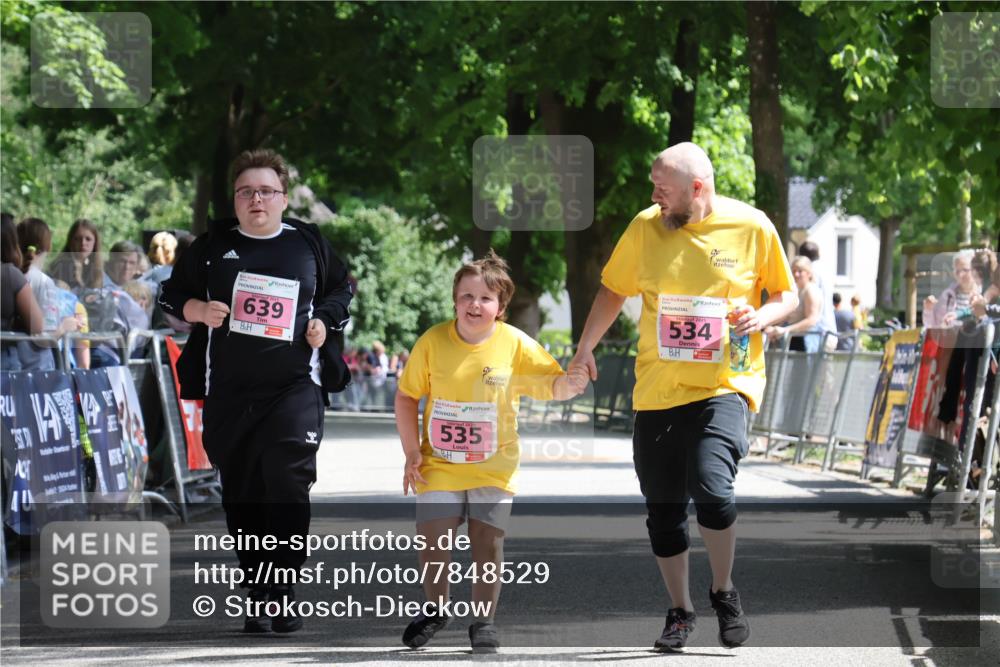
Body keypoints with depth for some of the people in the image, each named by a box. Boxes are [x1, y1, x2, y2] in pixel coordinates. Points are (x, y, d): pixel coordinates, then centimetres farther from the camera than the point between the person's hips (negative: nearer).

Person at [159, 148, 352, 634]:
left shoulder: (309, 244, 9)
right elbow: (172, 296, 15)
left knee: (288, 485, -16)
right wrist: (199, 310, -6)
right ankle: (257, 599, 13)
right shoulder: (213, 246, 9)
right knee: (241, 496, 4)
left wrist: (325, 321, 2)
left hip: (294, 387, -2)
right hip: (229, 390, 2)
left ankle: (278, 594, -12)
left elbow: (341, 290, 22)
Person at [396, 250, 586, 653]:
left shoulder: (515, 344, -8)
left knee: (487, 544, 0)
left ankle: (484, 621, 15)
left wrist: (569, 383, -28)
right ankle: (435, 610, 22)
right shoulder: (433, 341, -7)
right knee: (432, 541, -2)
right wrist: (412, 452, -3)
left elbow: (553, 385, -4)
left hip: (493, 469, 0)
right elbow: (406, 397, 1)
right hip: (440, 466, 0)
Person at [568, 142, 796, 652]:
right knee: (663, 511, 7)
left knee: (711, 490, -22)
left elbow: (786, 295, 7)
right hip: (656, 391, 4)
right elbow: (614, 289, 15)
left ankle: (723, 592, 2)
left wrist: (760, 317, -13)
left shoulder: (752, 227, -4)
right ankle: (680, 611, 26)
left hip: (723, 385, -3)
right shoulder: (646, 227, 2)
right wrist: (585, 350, 10)